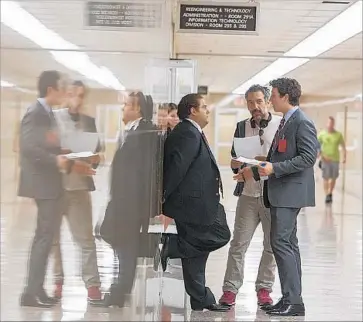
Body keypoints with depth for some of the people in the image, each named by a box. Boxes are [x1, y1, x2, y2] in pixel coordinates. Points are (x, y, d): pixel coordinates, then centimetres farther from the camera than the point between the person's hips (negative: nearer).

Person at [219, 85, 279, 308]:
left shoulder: (282, 124, 0)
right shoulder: (242, 127, 10)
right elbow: (235, 162, 16)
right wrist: (238, 163, -6)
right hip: (248, 194, 2)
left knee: (272, 244, 6)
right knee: (239, 243, -1)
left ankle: (264, 289, 17)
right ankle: (230, 289, 4)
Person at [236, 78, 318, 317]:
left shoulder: (302, 122, -12)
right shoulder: (285, 122, 17)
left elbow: (309, 157, -20)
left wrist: (275, 168, -22)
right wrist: (254, 172, 15)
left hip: (291, 191, -10)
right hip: (280, 192, 10)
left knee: (281, 242, -12)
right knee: (288, 244, 11)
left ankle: (292, 300, -8)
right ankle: (292, 299, 16)